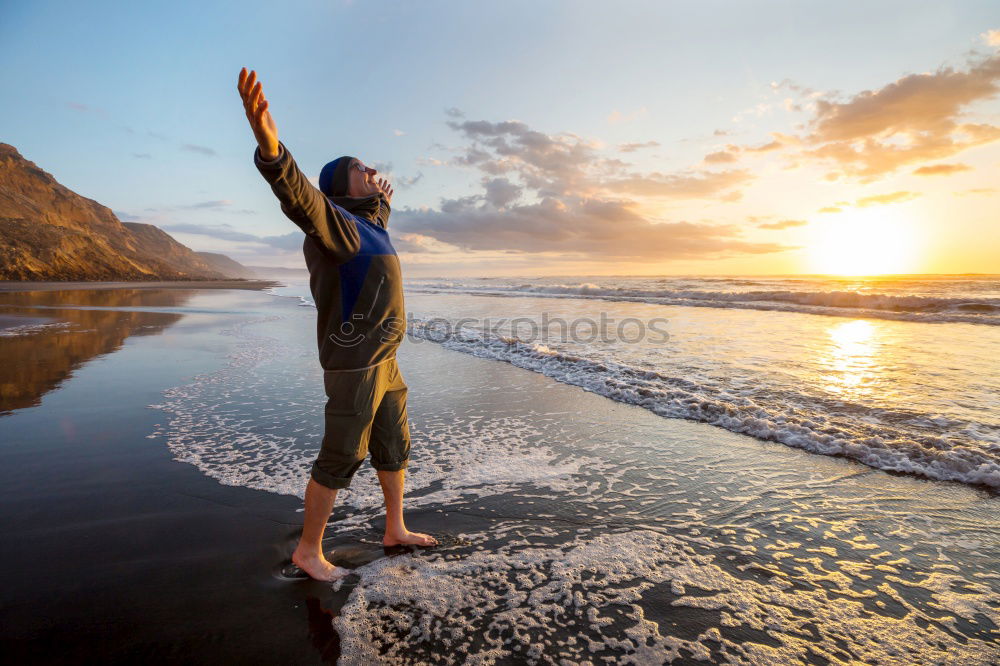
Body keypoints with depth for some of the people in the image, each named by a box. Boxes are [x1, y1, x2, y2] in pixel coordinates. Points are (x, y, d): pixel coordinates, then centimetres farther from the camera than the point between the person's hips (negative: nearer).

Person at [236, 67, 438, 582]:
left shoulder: (366, 225, 15)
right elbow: (300, 196, -37)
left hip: (382, 360, 10)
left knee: (394, 446, 17)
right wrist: (268, 142, -54)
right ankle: (308, 551, 20)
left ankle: (395, 530, 34)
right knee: (340, 458, 1)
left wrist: (383, 202, 58)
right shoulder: (336, 224, -14)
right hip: (352, 363, -10)